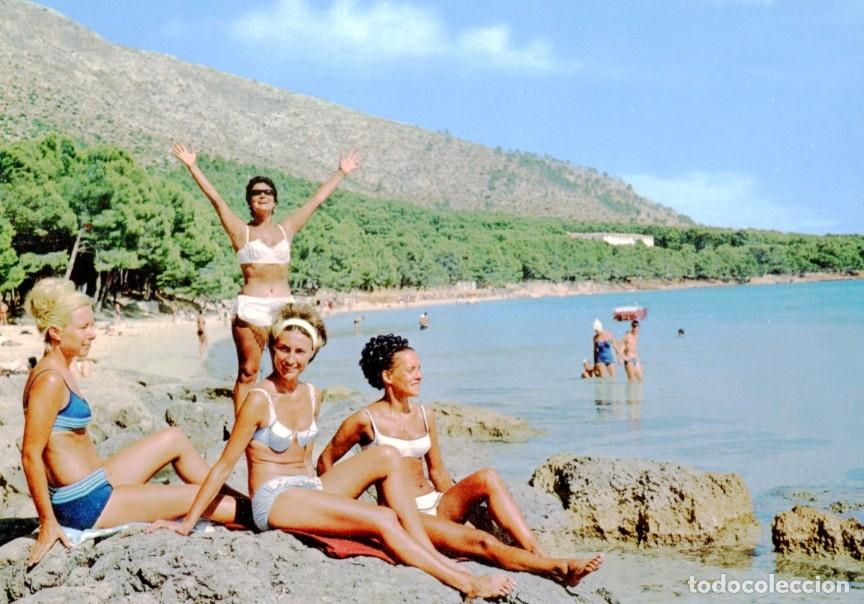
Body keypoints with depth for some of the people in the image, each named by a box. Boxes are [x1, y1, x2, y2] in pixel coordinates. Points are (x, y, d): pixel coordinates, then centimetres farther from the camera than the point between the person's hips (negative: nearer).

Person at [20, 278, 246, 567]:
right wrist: (48, 522, -19)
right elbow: (30, 455, -21)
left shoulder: (61, 372, 8)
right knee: (195, 497, 0)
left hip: (95, 485, 9)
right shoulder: (50, 380, -21)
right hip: (84, 505, -9)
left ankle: (238, 500, 25)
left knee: (174, 439, 15)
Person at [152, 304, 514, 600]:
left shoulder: (312, 396, 8)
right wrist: (188, 523, -8)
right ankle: (465, 583, -19)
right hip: (274, 500, -7)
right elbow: (225, 465, -9)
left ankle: (429, 551, -17)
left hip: (310, 490, 7)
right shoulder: (259, 400, -13)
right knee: (382, 520, -23)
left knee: (387, 456, -13)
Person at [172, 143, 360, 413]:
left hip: (284, 307, 3)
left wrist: (341, 172, 25)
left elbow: (317, 199, 19)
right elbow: (215, 198, -1)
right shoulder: (241, 231, 5)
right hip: (250, 308, -3)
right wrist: (192, 166, -6)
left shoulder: (287, 229, 13)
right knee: (247, 373, -1)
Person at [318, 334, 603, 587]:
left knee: (487, 478, -22)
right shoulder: (365, 420, -6)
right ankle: (559, 568, -32)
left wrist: (456, 505, 7)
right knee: (481, 541, -27)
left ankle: (540, 554, -29)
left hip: (435, 506, 6)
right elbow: (326, 462, 4)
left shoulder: (425, 416, 11)